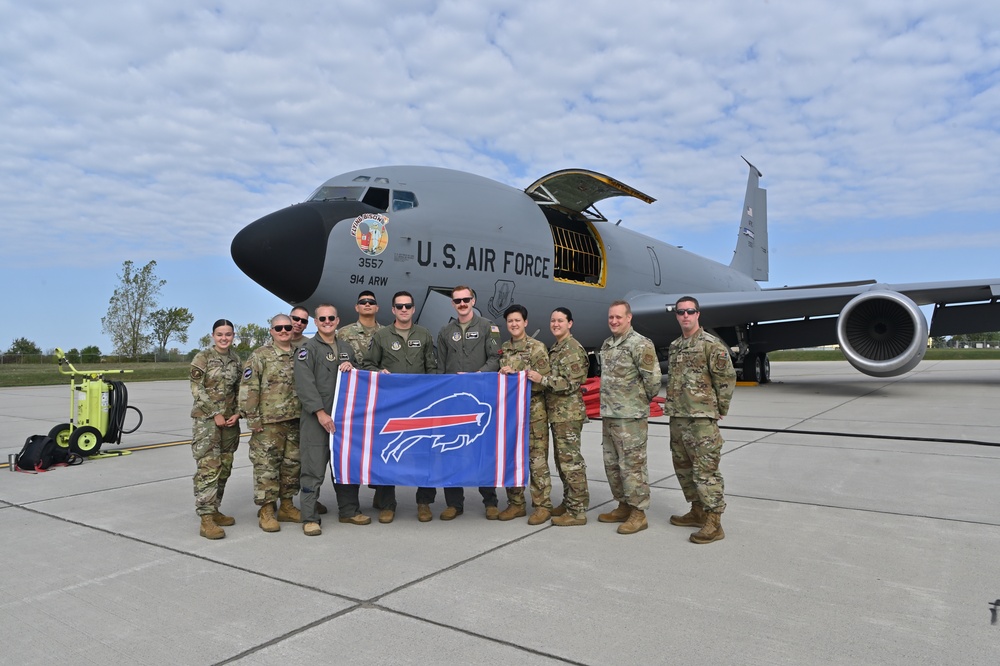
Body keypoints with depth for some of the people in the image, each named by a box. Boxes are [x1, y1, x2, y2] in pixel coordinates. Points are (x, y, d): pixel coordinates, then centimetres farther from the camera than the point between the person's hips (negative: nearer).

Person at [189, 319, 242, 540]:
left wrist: (237, 414, -1)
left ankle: (214, 510, 21)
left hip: (230, 420, 6)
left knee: (224, 468, 9)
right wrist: (216, 414, -13)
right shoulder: (202, 358, -5)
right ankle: (206, 518, -9)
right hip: (207, 419, -6)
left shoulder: (236, 360, 10)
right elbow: (197, 390, -9)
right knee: (208, 468, -11)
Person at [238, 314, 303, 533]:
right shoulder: (259, 356, -3)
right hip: (268, 423, -5)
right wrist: (253, 418, -12)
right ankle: (266, 510, 8)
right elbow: (248, 389, -8)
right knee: (266, 466, -2)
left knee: (292, 464, 11)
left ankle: (287, 506, 23)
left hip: (295, 421, 6)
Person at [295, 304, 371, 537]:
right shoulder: (308, 349, -1)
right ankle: (310, 518, 4)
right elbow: (305, 384, -11)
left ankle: (349, 511, 24)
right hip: (317, 418, -6)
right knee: (314, 469, -4)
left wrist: (351, 367, 1)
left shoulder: (346, 348, 17)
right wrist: (320, 412, -18)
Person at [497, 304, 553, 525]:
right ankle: (515, 503, 20)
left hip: (534, 410, -5)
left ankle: (542, 505, 6)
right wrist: (502, 375, -6)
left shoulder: (537, 348, -4)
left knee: (537, 459, -3)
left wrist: (514, 374, -20)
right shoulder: (503, 349, 12)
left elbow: (545, 380, -10)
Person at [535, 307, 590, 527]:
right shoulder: (554, 349, 16)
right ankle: (568, 503, 26)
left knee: (571, 461, -5)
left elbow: (570, 384, -20)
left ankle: (577, 511, 1)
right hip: (557, 413, 10)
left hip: (569, 414, -10)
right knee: (562, 460, 16)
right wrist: (537, 377, 9)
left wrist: (541, 378, -20)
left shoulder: (573, 349, -13)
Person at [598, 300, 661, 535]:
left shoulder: (641, 344, -13)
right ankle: (624, 506, 28)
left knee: (632, 465, -2)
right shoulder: (606, 345, 13)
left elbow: (653, 379, -14)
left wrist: (642, 400, 0)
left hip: (631, 417, -9)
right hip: (608, 416, 9)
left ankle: (638, 513, 8)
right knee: (612, 464, 15)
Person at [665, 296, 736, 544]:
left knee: (706, 470, -7)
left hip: (702, 418, -8)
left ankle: (714, 523, 1)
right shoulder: (674, 346, 15)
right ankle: (697, 512, 29)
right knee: (683, 468, 15)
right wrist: (671, 407, 16)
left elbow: (727, 378, -9)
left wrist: (721, 409, -4)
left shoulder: (711, 344, -9)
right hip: (677, 418, 8)